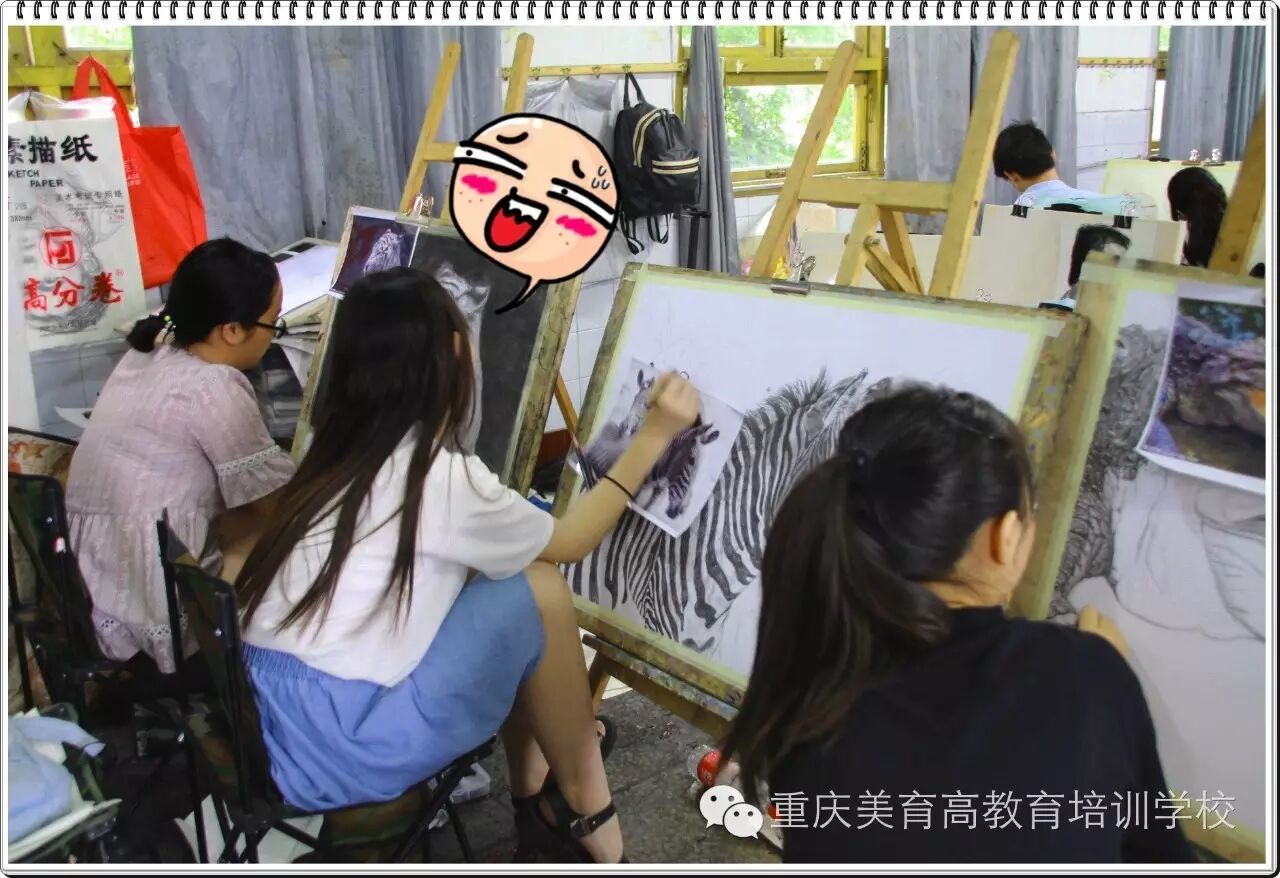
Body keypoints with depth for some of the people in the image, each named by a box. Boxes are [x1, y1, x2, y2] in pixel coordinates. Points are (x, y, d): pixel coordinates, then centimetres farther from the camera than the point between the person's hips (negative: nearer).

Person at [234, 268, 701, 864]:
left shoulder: (343, 456, 9)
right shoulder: (441, 477, -14)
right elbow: (568, 542, 3)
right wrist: (654, 436, 9)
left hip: (271, 725, 8)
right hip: (333, 746, -8)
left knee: (508, 568, 12)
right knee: (536, 591, -3)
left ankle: (537, 806, 19)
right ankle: (588, 816, 13)